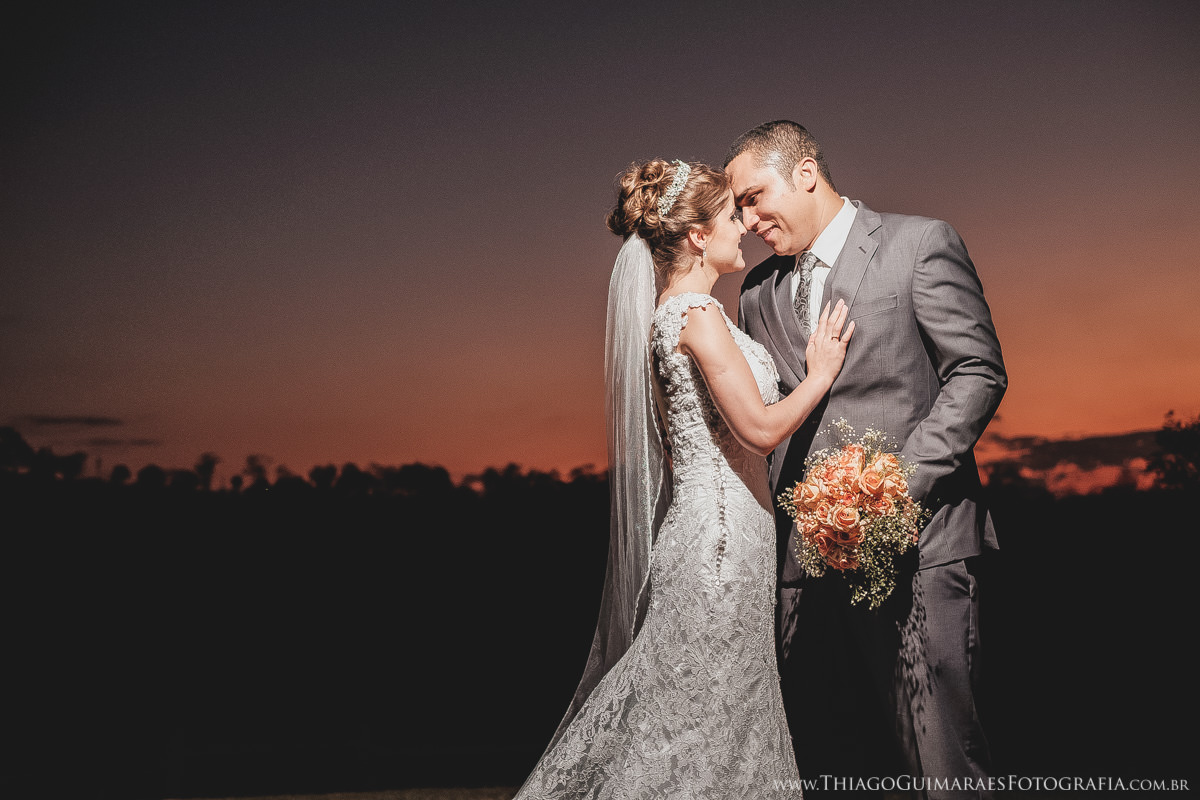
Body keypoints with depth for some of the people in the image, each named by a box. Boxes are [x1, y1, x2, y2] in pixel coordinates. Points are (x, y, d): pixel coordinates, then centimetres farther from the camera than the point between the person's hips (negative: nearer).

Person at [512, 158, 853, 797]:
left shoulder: (667, 312, 14)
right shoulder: (697, 313, -15)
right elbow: (760, 428, -18)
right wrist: (821, 373, -3)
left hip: (694, 522, 10)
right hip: (720, 528, -10)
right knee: (699, 721, -1)